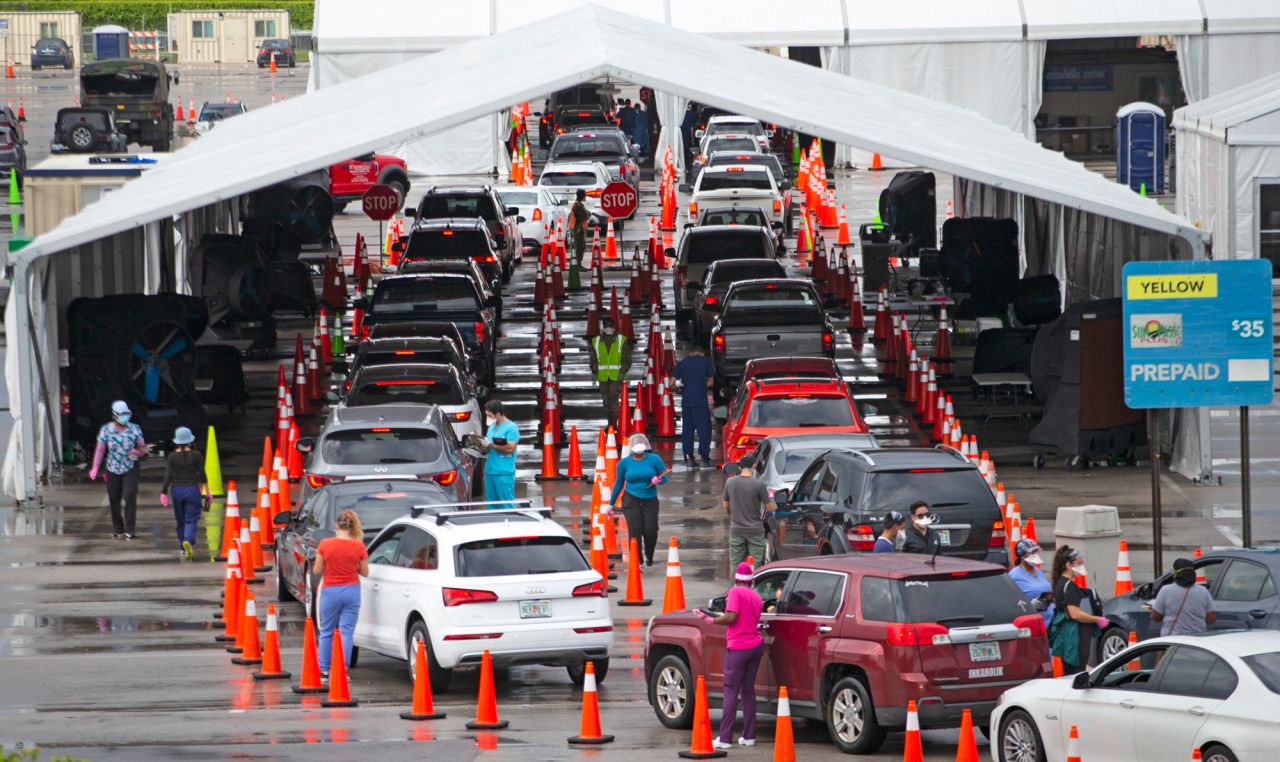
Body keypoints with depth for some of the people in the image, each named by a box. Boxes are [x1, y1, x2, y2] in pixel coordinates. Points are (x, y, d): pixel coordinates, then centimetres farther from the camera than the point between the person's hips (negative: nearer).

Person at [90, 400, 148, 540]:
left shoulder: (134, 429, 1)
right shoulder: (106, 430, -1)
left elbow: (143, 448, 7)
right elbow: (100, 450, -2)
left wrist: (138, 453, -17)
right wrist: (95, 468, -11)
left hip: (130, 469, -1)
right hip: (113, 469, 1)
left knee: (130, 496, -14)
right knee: (114, 499, 4)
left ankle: (130, 529, -13)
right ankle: (117, 528, 20)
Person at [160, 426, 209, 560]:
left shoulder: (172, 457, -2)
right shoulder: (196, 455, -6)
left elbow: (168, 476, -6)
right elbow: (201, 475, -5)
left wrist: (164, 492, 0)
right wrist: (207, 492, 2)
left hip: (176, 490, 2)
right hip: (192, 489, -2)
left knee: (180, 520, 15)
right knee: (191, 520, -3)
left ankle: (183, 549, 20)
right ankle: (188, 541, -30)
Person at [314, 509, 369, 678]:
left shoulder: (325, 545, -8)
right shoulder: (359, 547, -7)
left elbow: (317, 571, -2)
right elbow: (364, 572, 2)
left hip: (330, 590, 0)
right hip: (351, 590, 0)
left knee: (326, 632, 13)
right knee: (347, 631, 4)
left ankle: (323, 669, 15)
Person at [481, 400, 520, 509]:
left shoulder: (511, 428, -7)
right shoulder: (491, 427, 17)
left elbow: (510, 448, -18)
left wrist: (490, 445, -14)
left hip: (504, 472, -8)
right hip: (489, 471, 8)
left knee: (506, 506, -7)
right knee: (492, 505, 7)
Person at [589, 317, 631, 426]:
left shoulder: (622, 341, 2)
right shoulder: (596, 342, 8)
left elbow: (626, 359, 3)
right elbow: (593, 359, 14)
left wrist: (622, 372, -8)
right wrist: (594, 372, 2)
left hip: (616, 376, -3)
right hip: (603, 377, 3)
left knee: (613, 399, -14)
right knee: (606, 400, 6)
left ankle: (614, 423, -10)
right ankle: (610, 423, 17)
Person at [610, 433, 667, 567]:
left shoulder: (654, 460, -3)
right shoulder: (624, 463, 1)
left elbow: (664, 478, 5)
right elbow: (618, 484, 11)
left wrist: (658, 480, -20)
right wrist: (611, 504, 14)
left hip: (650, 501, 0)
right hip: (631, 501, 0)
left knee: (651, 533, -4)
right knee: (635, 532, -11)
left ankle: (649, 557, 27)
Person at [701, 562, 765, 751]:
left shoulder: (735, 592, -10)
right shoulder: (756, 596, 12)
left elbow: (731, 617, -20)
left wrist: (712, 620, -5)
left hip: (738, 648, -7)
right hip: (756, 645, 7)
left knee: (731, 692, -6)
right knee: (748, 690, 14)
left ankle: (724, 739, -10)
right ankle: (748, 736, 13)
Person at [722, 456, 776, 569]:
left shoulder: (730, 482, -3)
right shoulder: (759, 485, -13)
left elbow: (725, 506, 9)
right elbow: (770, 508, -5)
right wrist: (774, 506, 18)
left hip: (736, 529, 2)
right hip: (755, 530, -2)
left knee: (735, 564, 8)